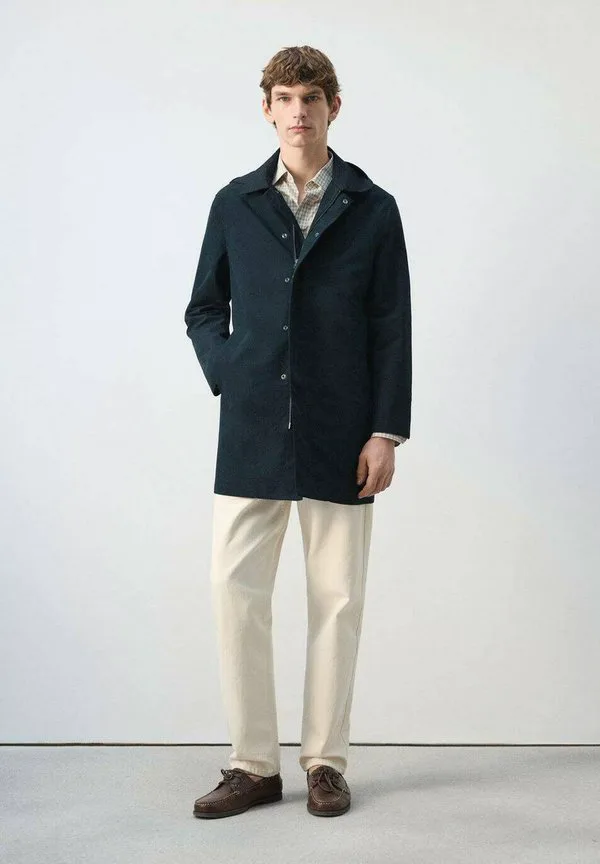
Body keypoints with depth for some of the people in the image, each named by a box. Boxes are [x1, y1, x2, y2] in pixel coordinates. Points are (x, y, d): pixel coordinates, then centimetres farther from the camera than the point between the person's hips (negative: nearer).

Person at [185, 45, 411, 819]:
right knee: (235, 591, -2)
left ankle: (325, 761, 19)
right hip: (251, 433, 1)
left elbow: (392, 330, 2)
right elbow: (204, 310, 15)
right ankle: (253, 764, 12)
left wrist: (386, 431, -5)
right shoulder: (235, 203, 8)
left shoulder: (373, 209, 4)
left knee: (337, 600, 5)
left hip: (339, 436, -1)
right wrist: (229, 377, -1)